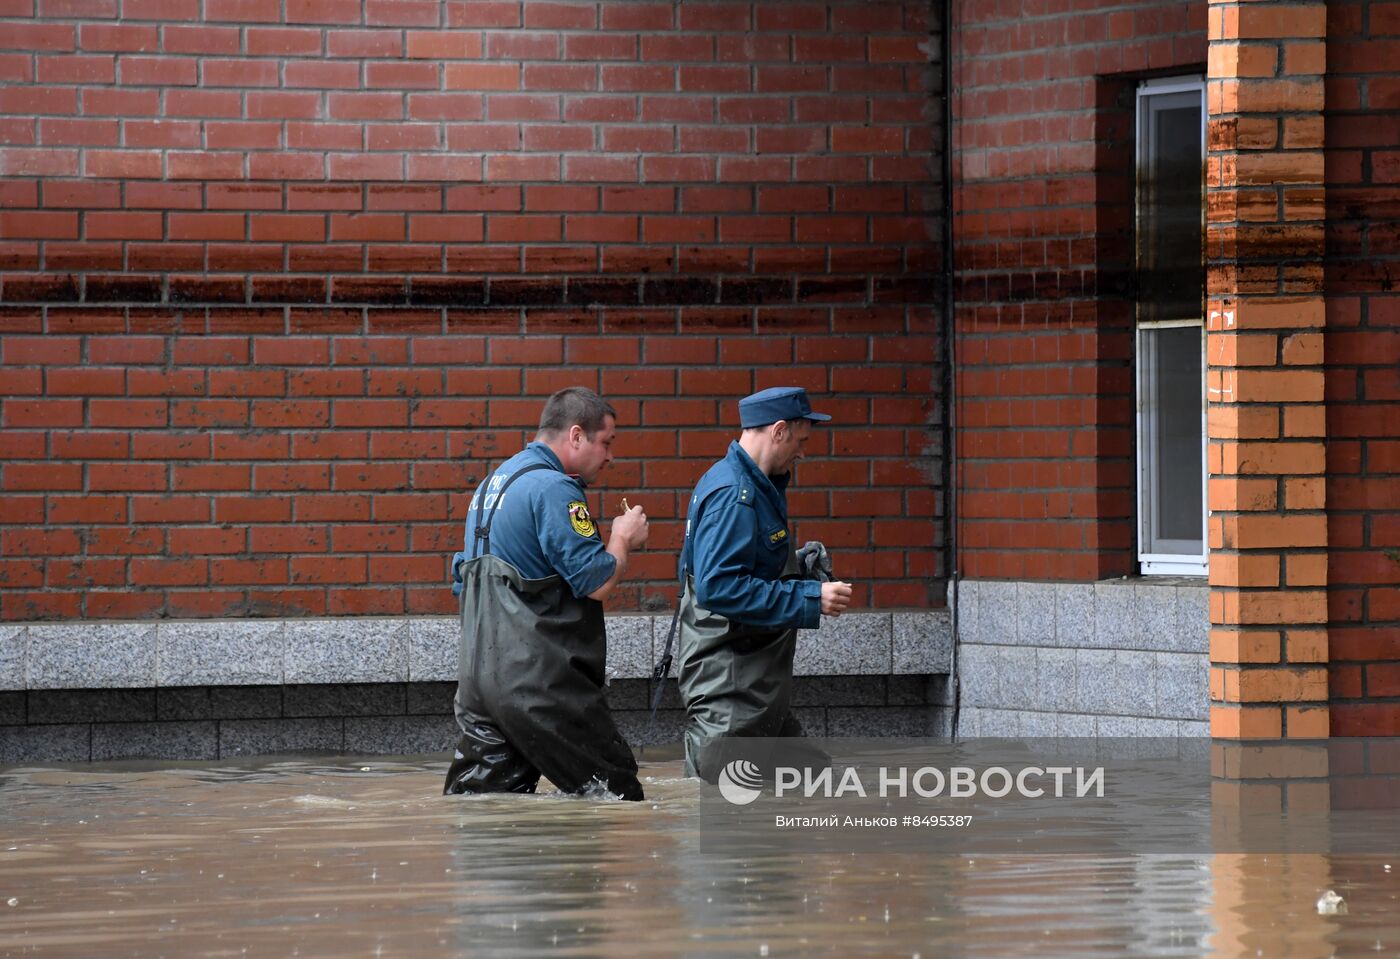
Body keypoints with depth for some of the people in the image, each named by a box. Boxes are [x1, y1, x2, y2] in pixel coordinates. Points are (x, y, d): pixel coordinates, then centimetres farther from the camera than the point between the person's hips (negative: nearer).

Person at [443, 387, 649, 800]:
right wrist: (623, 539, 4)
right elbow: (597, 583, -17)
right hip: (538, 680, -9)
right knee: (617, 792, -1)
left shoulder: (494, 483, 19)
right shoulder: (553, 489, -13)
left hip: (479, 670, 9)